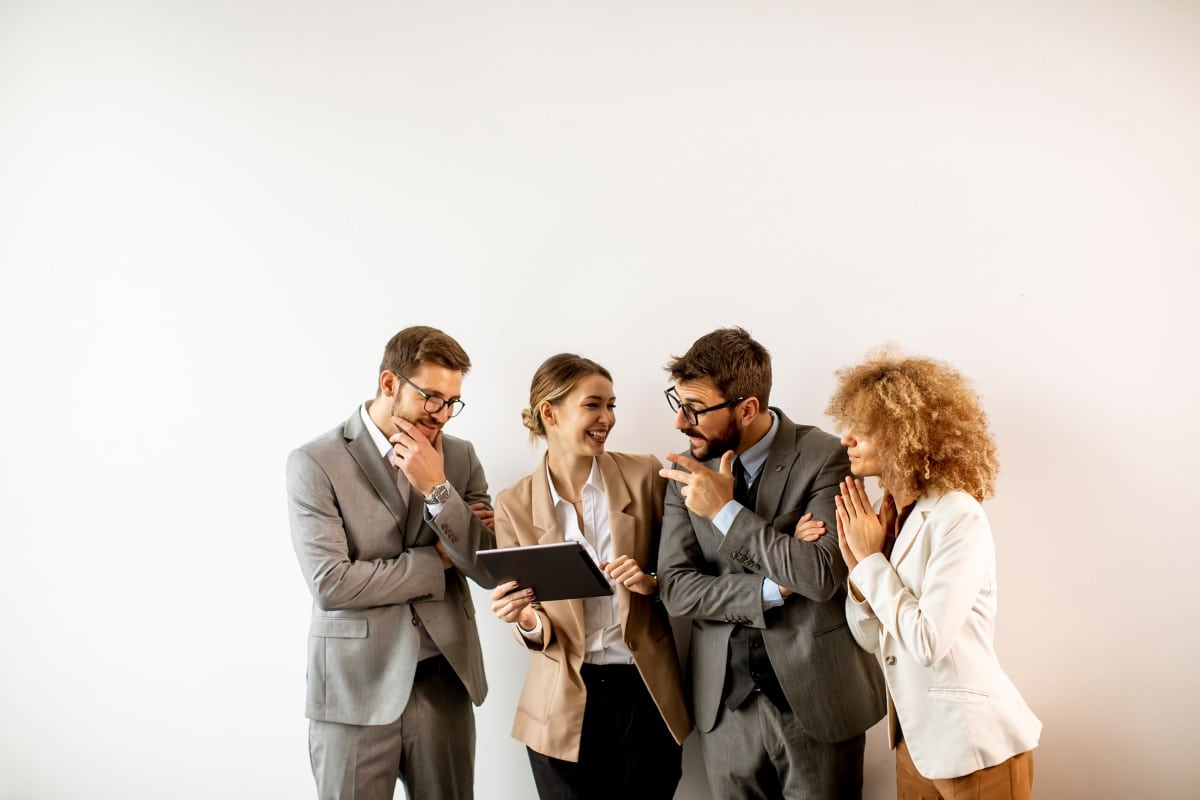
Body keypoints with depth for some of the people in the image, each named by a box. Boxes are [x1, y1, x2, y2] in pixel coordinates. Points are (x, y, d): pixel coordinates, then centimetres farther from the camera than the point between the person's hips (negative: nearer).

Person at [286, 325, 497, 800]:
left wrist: (437, 488, -14)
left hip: (444, 683, 4)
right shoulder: (315, 463, -8)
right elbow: (330, 583, -17)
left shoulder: (459, 457, 5)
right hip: (356, 690, -3)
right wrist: (438, 558, -9)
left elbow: (490, 569, -2)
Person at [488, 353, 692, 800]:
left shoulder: (644, 475, -3)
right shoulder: (514, 505, -1)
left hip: (647, 695, 0)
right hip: (564, 710, 0)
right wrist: (528, 622, -20)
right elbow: (534, 626, 2)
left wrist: (651, 583, -15)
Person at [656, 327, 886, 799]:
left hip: (816, 700, -3)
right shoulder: (688, 469, 1)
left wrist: (726, 511, -20)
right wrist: (775, 588, -15)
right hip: (726, 704, 4)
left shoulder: (824, 457, -12)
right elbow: (676, 589, -3)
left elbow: (824, 575, -21)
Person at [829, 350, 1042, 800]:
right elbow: (872, 639, 5)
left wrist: (872, 559, -16)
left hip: (975, 748, -7)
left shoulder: (958, 518, -19)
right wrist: (856, 566, -11)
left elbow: (928, 641, -25)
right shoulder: (884, 514, 2)